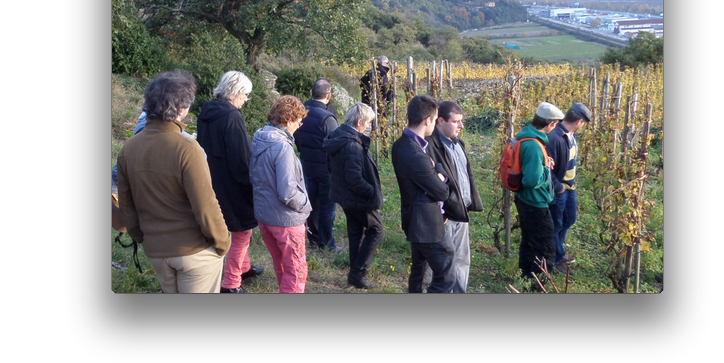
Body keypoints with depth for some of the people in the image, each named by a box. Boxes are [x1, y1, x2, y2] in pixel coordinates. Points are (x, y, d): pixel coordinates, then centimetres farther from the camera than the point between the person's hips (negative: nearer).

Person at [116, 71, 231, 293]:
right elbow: (205, 207, -21)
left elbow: (126, 205, 6)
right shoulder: (187, 149, -23)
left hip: (155, 250, 6)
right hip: (195, 250, -5)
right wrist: (222, 242, -6)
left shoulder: (129, 148, -3)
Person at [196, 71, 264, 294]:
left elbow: (204, 147, 13)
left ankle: (244, 268, 41)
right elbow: (243, 158, -23)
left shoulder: (207, 113, 3)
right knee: (242, 233, 8)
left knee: (241, 229, 25)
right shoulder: (232, 117, -23)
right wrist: (254, 183, -11)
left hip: (214, 182, 9)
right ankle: (231, 283, 17)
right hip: (233, 186, -9)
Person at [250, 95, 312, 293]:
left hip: (263, 214, 8)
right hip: (285, 219, -8)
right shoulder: (282, 147, -25)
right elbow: (288, 193, -26)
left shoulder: (258, 140, 0)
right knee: (296, 270, 8)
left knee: (280, 264, 26)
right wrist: (306, 205, -8)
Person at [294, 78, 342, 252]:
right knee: (327, 208, 7)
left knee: (311, 204, 18)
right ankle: (327, 244, 17)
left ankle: (314, 239, 30)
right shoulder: (327, 118, -24)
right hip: (326, 169, -6)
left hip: (307, 166, 6)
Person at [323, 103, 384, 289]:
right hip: (357, 198, -9)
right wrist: (373, 192, -17)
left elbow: (332, 168, 14)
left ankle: (355, 273, 31)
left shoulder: (337, 138, 3)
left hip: (344, 195, 9)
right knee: (376, 230, 6)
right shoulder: (352, 146, -27)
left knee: (355, 232, 20)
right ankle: (358, 273, 7)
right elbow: (355, 180, -29)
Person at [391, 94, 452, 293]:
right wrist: (440, 180, 3)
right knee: (445, 278, 1)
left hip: (414, 222, 10)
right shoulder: (416, 156, -29)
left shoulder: (400, 145, 2)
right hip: (427, 225, -10)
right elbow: (442, 193, -17)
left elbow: (435, 166, 9)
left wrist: (439, 175, -12)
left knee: (418, 272, 23)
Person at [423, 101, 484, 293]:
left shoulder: (457, 142, 13)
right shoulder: (431, 145, -17)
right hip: (445, 216, -9)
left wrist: (472, 202, 16)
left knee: (462, 262, 17)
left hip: (461, 212, 9)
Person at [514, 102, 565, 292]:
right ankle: (538, 285, 10)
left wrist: (543, 165, 4)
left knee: (528, 242, 23)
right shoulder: (533, 145, -28)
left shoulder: (526, 136, 3)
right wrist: (547, 168, -16)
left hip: (525, 200, 10)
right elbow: (533, 180, -33)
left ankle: (526, 279, 38)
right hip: (535, 204, -10)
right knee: (546, 248, 1)